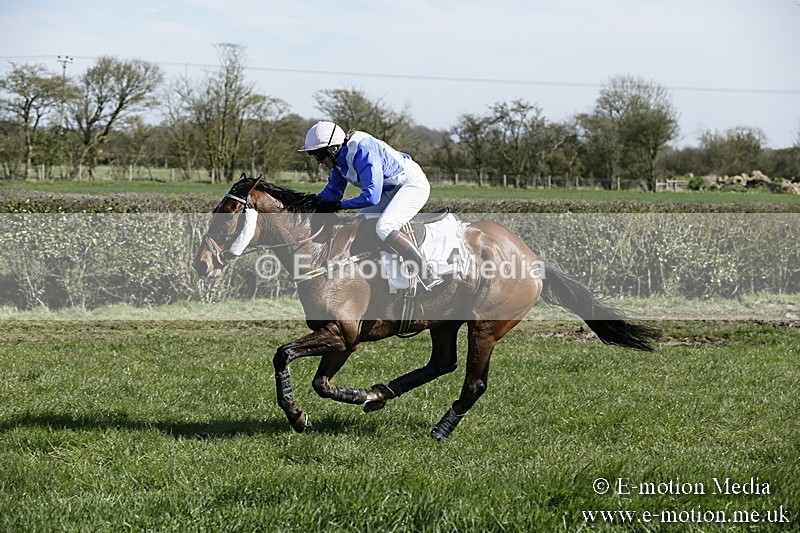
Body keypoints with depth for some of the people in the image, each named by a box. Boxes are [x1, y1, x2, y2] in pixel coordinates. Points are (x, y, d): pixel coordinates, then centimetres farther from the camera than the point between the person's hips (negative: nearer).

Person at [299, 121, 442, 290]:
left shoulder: (362, 152, -30)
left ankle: (429, 275, -27)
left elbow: (371, 197, -34)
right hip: (390, 190, 10)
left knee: (384, 228, -29)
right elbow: (332, 191, 10)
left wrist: (338, 205, -26)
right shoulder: (339, 158, -1)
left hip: (412, 184, -10)